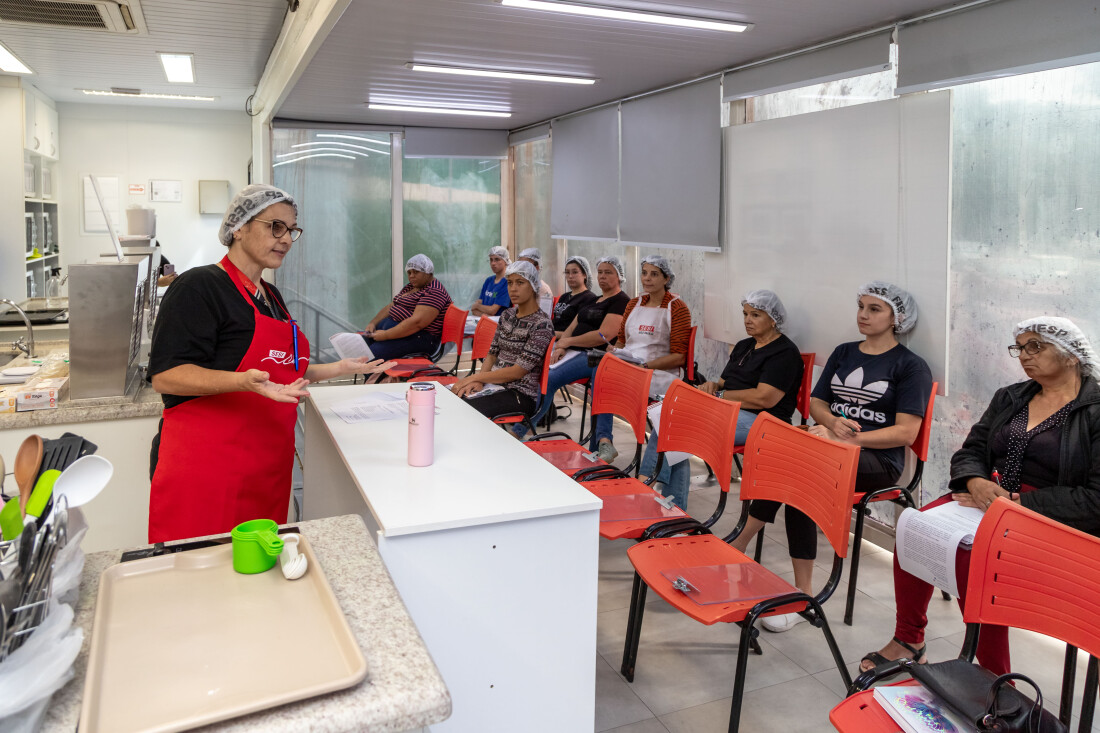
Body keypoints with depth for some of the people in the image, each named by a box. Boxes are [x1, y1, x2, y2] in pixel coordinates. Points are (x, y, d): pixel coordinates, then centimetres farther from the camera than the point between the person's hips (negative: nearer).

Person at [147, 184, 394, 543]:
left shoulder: (270, 295, 19)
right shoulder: (199, 286, -8)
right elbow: (165, 375, -17)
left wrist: (338, 369, 18)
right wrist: (244, 382, -31)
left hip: (267, 468, 8)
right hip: (206, 469, -8)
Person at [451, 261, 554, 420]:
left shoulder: (541, 324, -10)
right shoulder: (507, 315, 14)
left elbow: (518, 371, -15)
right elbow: (492, 353, 14)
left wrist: (475, 377, -12)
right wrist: (478, 380, -7)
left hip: (521, 394, -7)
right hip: (494, 383, 7)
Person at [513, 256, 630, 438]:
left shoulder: (621, 301, -4)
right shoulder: (594, 301, 24)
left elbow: (603, 336, -16)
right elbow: (572, 327, 19)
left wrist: (567, 341, -9)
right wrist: (560, 347, -3)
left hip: (594, 355, -8)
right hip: (574, 352, 8)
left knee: (549, 380, -26)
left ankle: (517, 432, -21)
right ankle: (518, 429, -18)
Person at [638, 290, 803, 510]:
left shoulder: (785, 352, -6)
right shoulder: (743, 346, 23)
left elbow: (764, 399, -16)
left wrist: (719, 396, -9)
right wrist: (713, 386, 0)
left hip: (758, 420, -9)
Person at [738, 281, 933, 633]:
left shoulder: (910, 366, 2)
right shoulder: (843, 353, 20)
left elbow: (906, 432, -7)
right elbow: (816, 402, 16)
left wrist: (850, 439, -18)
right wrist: (833, 422, -7)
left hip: (878, 461, -5)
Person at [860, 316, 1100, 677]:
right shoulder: (1009, 398, 15)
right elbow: (969, 452, 12)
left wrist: (1017, 503, -19)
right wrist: (977, 483, -12)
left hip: (1055, 520, -6)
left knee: (975, 554, -33)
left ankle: (994, 682, -16)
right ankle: (908, 639, -1)